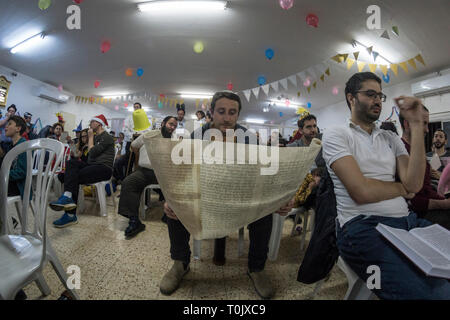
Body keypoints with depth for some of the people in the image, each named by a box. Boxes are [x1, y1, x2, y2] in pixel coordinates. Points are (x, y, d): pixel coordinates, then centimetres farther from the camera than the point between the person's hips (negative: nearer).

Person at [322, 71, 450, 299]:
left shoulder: (391, 138, 17)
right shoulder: (335, 135, -1)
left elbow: (413, 184, -2)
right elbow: (362, 191, -14)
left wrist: (416, 124, 1)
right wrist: (402, 188, 5)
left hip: (407, 221, 6)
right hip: (363, 227, -6)